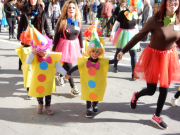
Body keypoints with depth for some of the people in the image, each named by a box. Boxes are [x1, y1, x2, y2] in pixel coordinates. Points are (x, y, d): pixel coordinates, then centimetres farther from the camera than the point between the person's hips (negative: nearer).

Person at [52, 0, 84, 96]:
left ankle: (60, 76, 48)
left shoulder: (78, 21, -1)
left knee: (67, 64, 17)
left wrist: (82, 47, 11)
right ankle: (73, 88, 3)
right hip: (64, 45, -4)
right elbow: (57, 35, -8)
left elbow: (80, 35, 9)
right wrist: (54, 49, -6)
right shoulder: (62, 21, -12)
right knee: (68, 66, -5)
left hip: (74, 45, 5)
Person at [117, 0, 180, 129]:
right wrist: (123, 51, -16)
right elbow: (138, 36, -15)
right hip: (154, 56, -4)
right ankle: (136, 96, 41)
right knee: (151, 90, 5)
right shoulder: (155, 19, -19)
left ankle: (157, 116, 32)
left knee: (164, 89, 11)